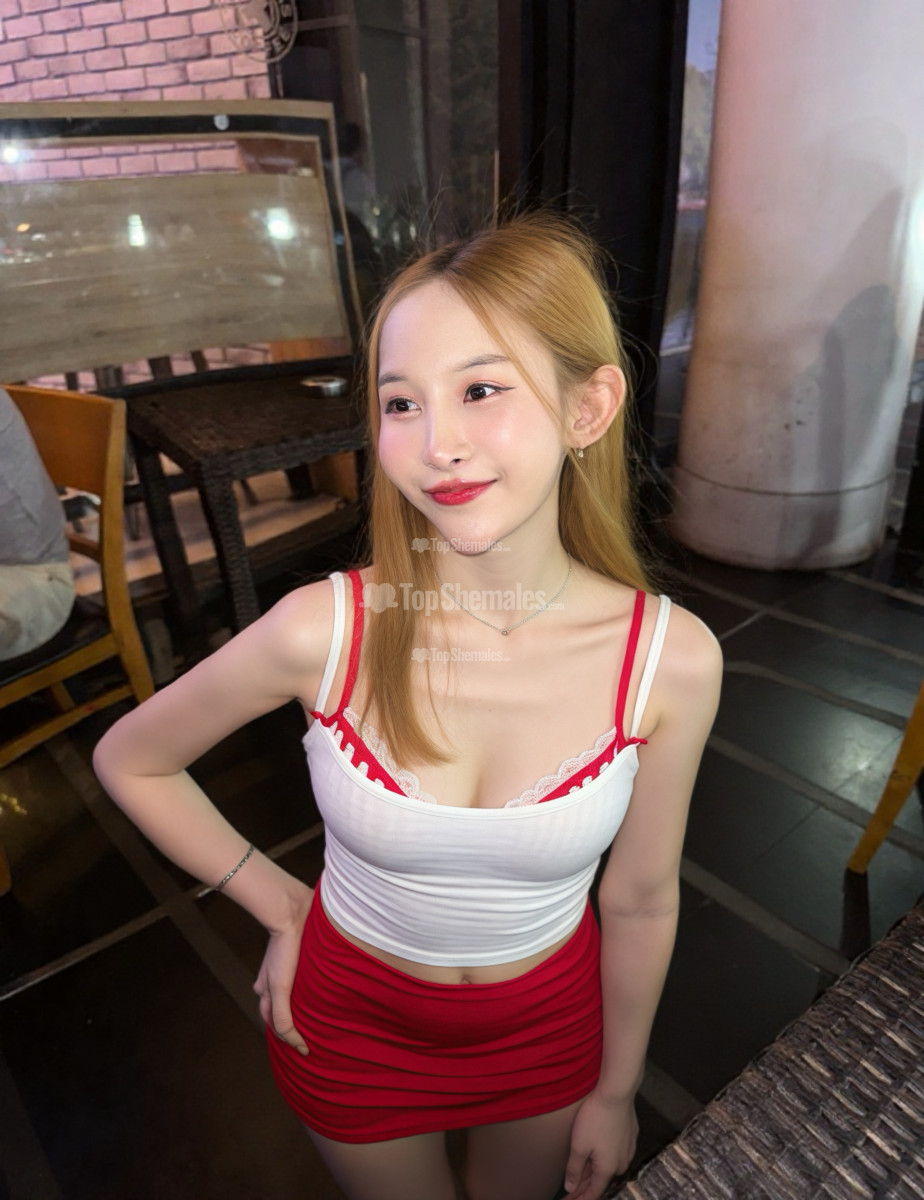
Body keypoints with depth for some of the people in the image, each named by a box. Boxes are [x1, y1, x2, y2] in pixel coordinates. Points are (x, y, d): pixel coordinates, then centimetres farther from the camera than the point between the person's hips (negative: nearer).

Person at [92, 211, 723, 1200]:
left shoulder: (671, 659, -24)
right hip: (356, 1026, 0)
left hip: (547, 1030, 1)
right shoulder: (323, 631, -28)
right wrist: (283, 908, -6)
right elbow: (129, 760, -9)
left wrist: (615, 1091, 5)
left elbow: (641, 902, -9)